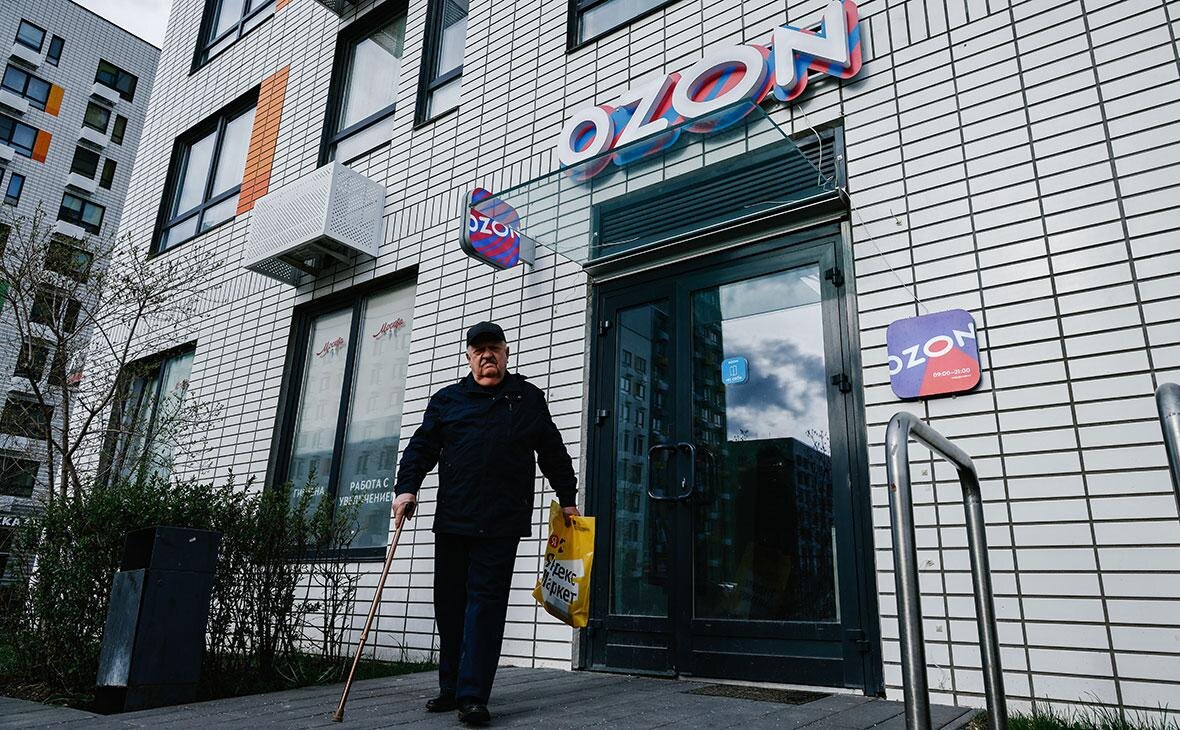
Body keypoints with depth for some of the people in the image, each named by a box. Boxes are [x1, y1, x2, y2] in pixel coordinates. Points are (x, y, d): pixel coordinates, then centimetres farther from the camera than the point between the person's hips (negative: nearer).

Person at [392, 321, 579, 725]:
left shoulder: (529, 399, 12)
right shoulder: (447, 399, 14)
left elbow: (553, 453, 16)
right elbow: (422, 446, 9)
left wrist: (567, 498, 15)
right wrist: (407, 487, -5)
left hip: (501, 524, -2)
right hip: (452, 521, 3)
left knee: (486, 601, -6)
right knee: (449, 603, 9)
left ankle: (473, 696, -2)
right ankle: (450, 688, 22)